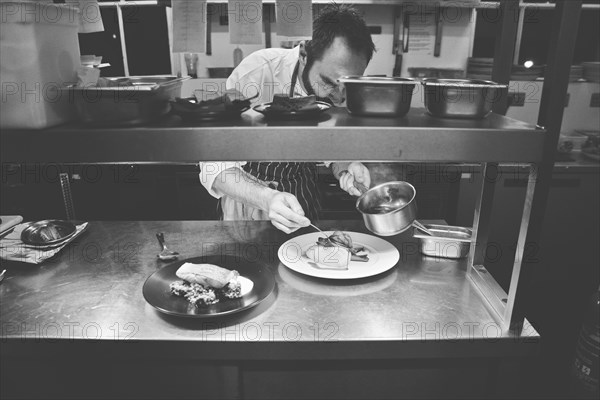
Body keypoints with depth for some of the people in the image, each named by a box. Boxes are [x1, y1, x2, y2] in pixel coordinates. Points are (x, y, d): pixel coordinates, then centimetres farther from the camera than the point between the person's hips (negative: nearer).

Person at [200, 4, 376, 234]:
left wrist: (345, 168, -26)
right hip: (249, 195, -4)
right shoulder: (255, 74, -31)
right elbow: (215, 165, -31)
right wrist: (267, 199, -47)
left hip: (304, 195, 4)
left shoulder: (343, 89, -16)